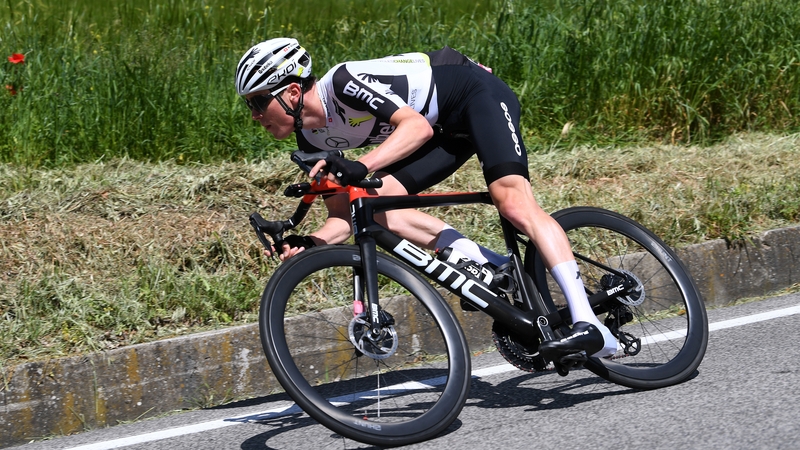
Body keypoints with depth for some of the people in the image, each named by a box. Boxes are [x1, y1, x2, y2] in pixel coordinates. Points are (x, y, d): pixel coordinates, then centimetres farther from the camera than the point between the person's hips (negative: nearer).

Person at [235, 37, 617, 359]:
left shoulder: (343, 83, -27)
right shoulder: (311, 139, -2)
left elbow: (417, 127, -36)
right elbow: (343, 218, 1)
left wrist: (359, 166, -47)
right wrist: (309, 244, -19)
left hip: (478, 95, -8)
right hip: (446, 126, 9)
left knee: (512, 203, -27)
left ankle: (589, 327, -34)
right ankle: (497, 270, -9)